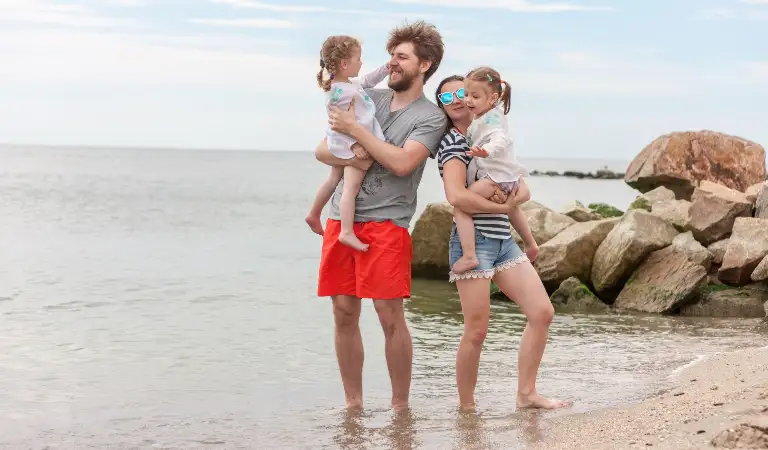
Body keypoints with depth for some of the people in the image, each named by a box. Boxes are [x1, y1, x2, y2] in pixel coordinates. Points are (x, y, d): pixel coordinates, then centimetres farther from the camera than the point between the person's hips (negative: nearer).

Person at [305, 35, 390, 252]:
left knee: (333, 180, 24)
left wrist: (386, 68, 20)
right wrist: (354, 144, -29)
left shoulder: (349, 85, 9)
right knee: (351, 186, -14)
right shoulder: (342, 92, -23)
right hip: (353, 147, -11)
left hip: (344, 146, 11)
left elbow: (367, 81, 25)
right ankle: (347, 232, -18)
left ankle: (314, 215, 39)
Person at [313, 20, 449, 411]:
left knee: (390, 315, -8)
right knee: (344, 313, 6)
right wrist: (346, 157, -9)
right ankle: (353, 404, 15)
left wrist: (353, 129, -10)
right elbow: (322, 150, 13)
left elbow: (402, 162, -17)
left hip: (386, 222, -5)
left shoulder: (431, 117, 0)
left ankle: (400, 406, 4)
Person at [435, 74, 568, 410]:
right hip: (473, 241, -7)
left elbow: (524, 190, 13)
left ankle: (526, 394, 11)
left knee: (542, 313, 2)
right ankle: (466, 407, 8)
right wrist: (501, 206, -10)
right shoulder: (453, 142, -6)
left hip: (503, 240, 8)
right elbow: (456, 196, -22)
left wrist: (513, 196, -11)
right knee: (477, 331, -7)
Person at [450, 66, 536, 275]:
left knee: (460, 207, -20)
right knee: (512, 207, 38)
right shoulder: (481, 117, 11)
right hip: (509, 176, 11)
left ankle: (469, 256, -28)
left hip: (497, 177, -11)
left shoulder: (492, 118, -18)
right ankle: (530, 244, 57)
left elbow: (500, 139, -38)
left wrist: (487, 150, -55)